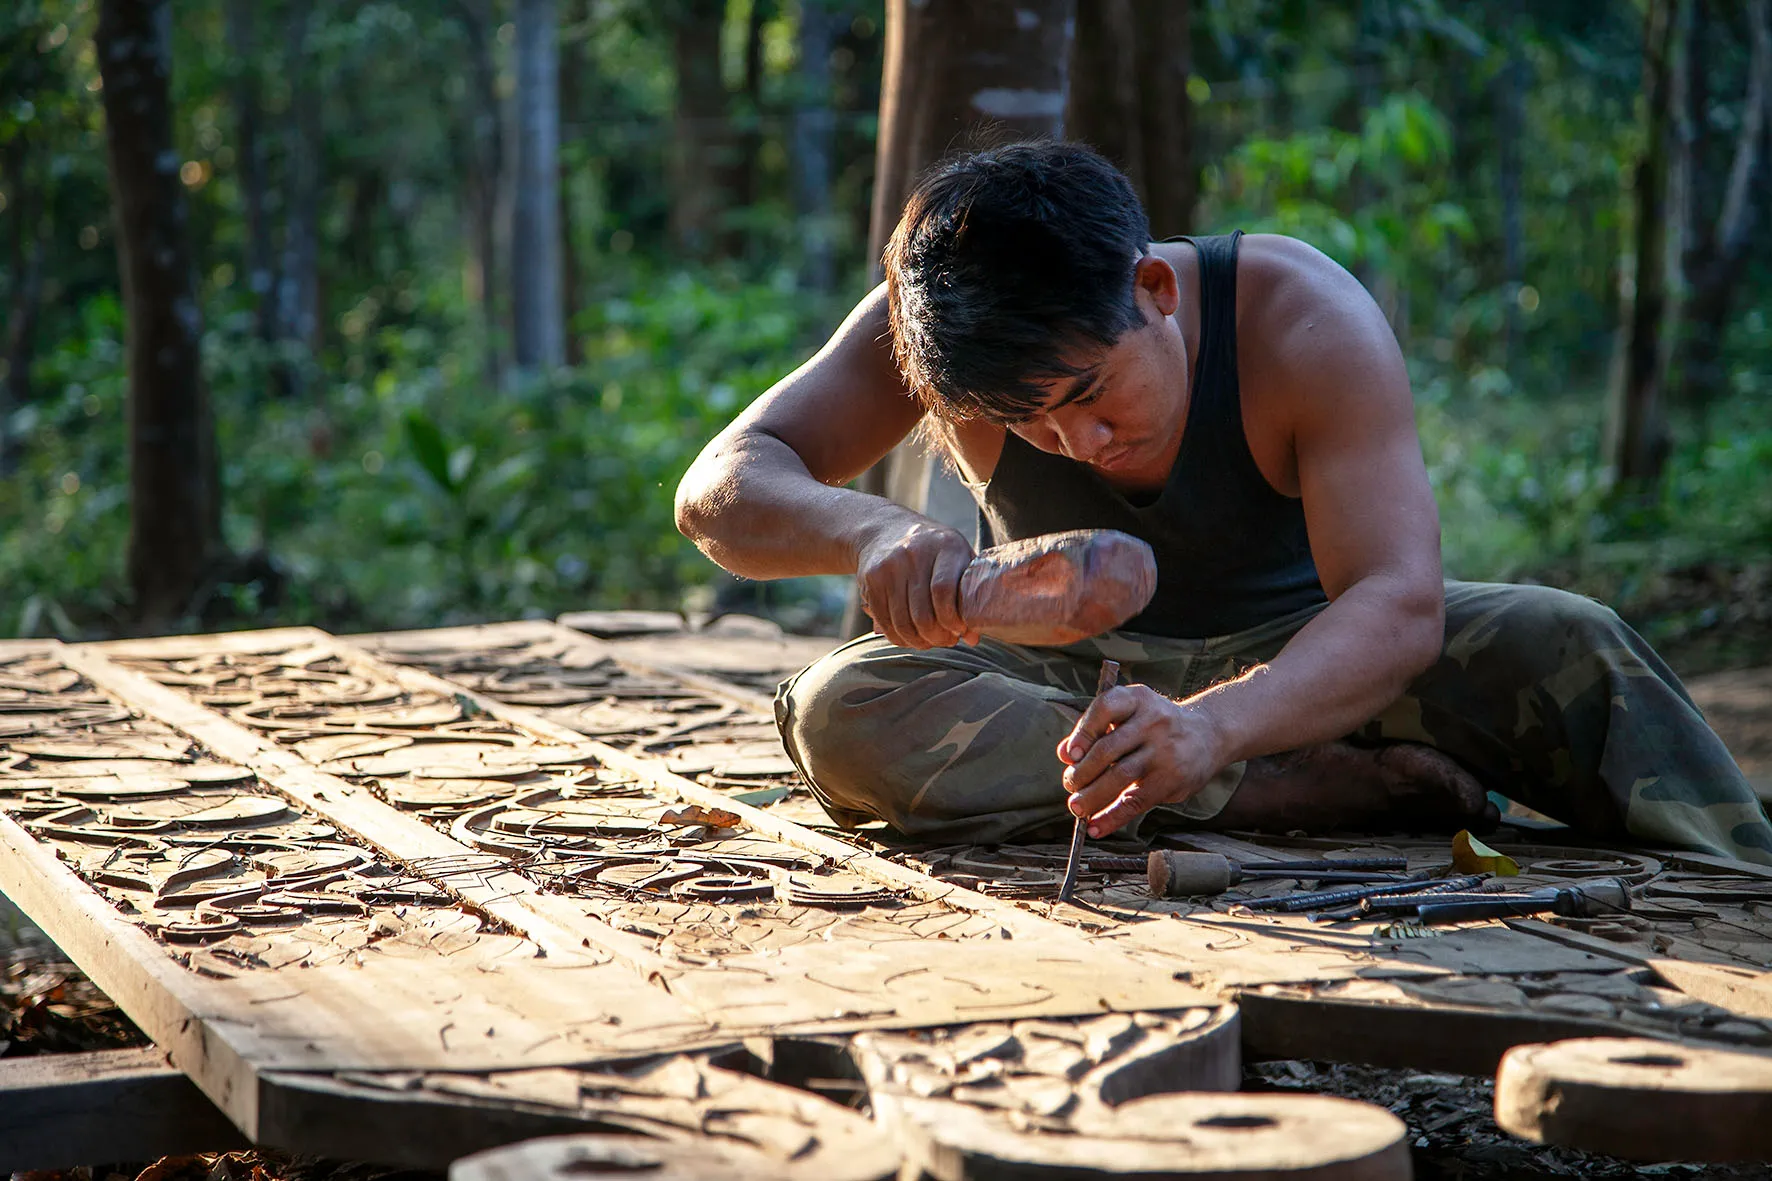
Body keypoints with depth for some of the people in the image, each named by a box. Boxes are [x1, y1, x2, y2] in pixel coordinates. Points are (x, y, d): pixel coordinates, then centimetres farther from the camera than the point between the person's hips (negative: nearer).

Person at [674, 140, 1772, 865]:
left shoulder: (1307, 322, -26)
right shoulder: (938, 324, -19)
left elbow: (1400, 606, -37)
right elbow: (722, 490, -21)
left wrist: (1215, 727, -57)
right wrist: (870, 529, -45)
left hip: (1301, 657, -2)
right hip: (1072, 674, 2)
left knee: (1564, 646, -32)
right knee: (841, 714, -32)